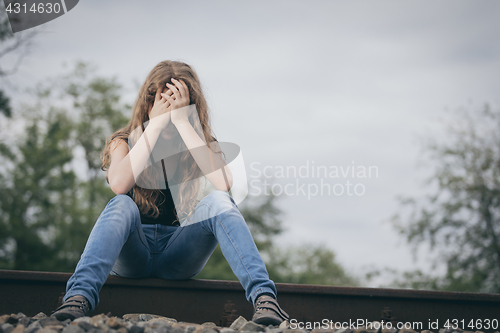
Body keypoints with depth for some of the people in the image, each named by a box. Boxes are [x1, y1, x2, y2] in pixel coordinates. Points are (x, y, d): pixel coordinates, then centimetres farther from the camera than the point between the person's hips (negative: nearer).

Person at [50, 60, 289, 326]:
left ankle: (263, 297, -41)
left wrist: (182, 121, -19)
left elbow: (224, 183, -20)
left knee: (217, 201, -26)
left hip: (179, 254, 1)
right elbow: (118, 184, -20)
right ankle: (79, 298, -52)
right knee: (122, 205, -31)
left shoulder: (202, 144, 5)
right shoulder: (124, 142, 5)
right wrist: (155, 124, -17)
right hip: (132, 257, 0)